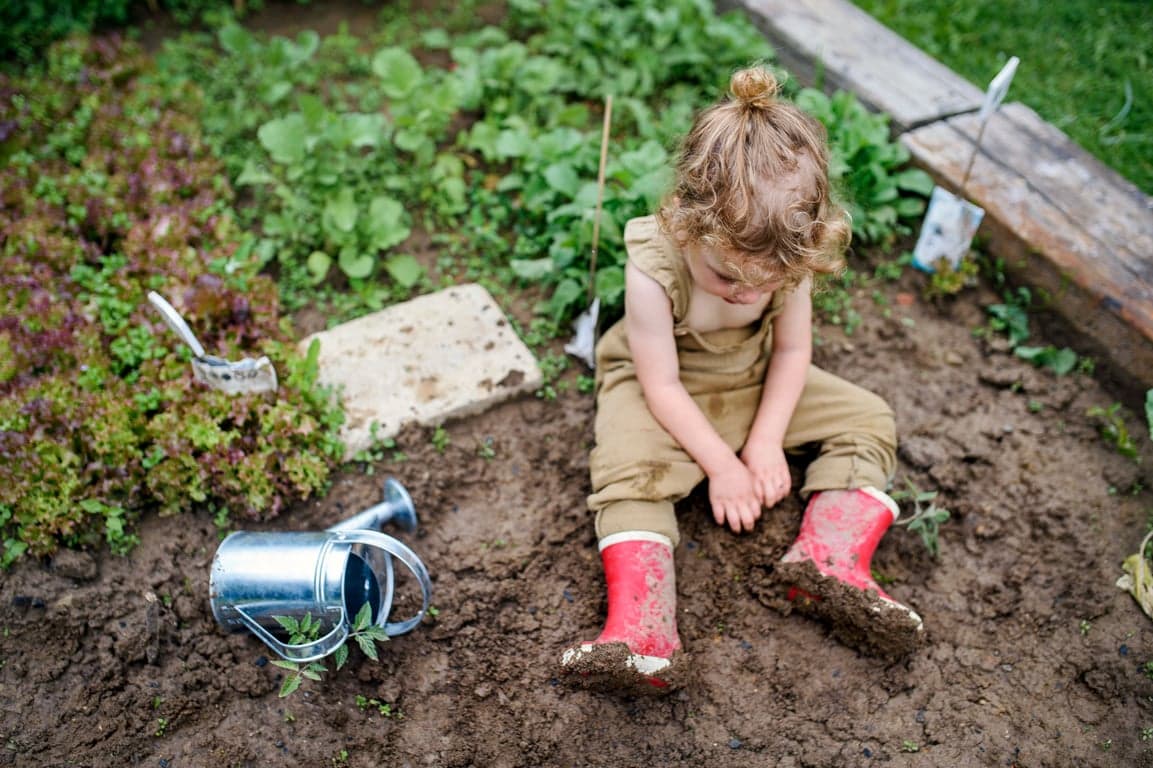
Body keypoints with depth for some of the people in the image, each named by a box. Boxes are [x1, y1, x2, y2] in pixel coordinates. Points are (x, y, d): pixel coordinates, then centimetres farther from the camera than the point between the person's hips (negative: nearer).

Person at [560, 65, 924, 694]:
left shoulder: (786, 256, -21)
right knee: (630, 471, -31)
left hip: (756, 380, 5)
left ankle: (828, 561, -18)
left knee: (868, 419, -6)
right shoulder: (653, 266, -32)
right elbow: (662, 384, -25)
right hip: (665, 391, -4)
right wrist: (720, 463, -22)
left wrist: (766, 441, -15)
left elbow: (792, 349, -8)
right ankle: (640, 626, -35)